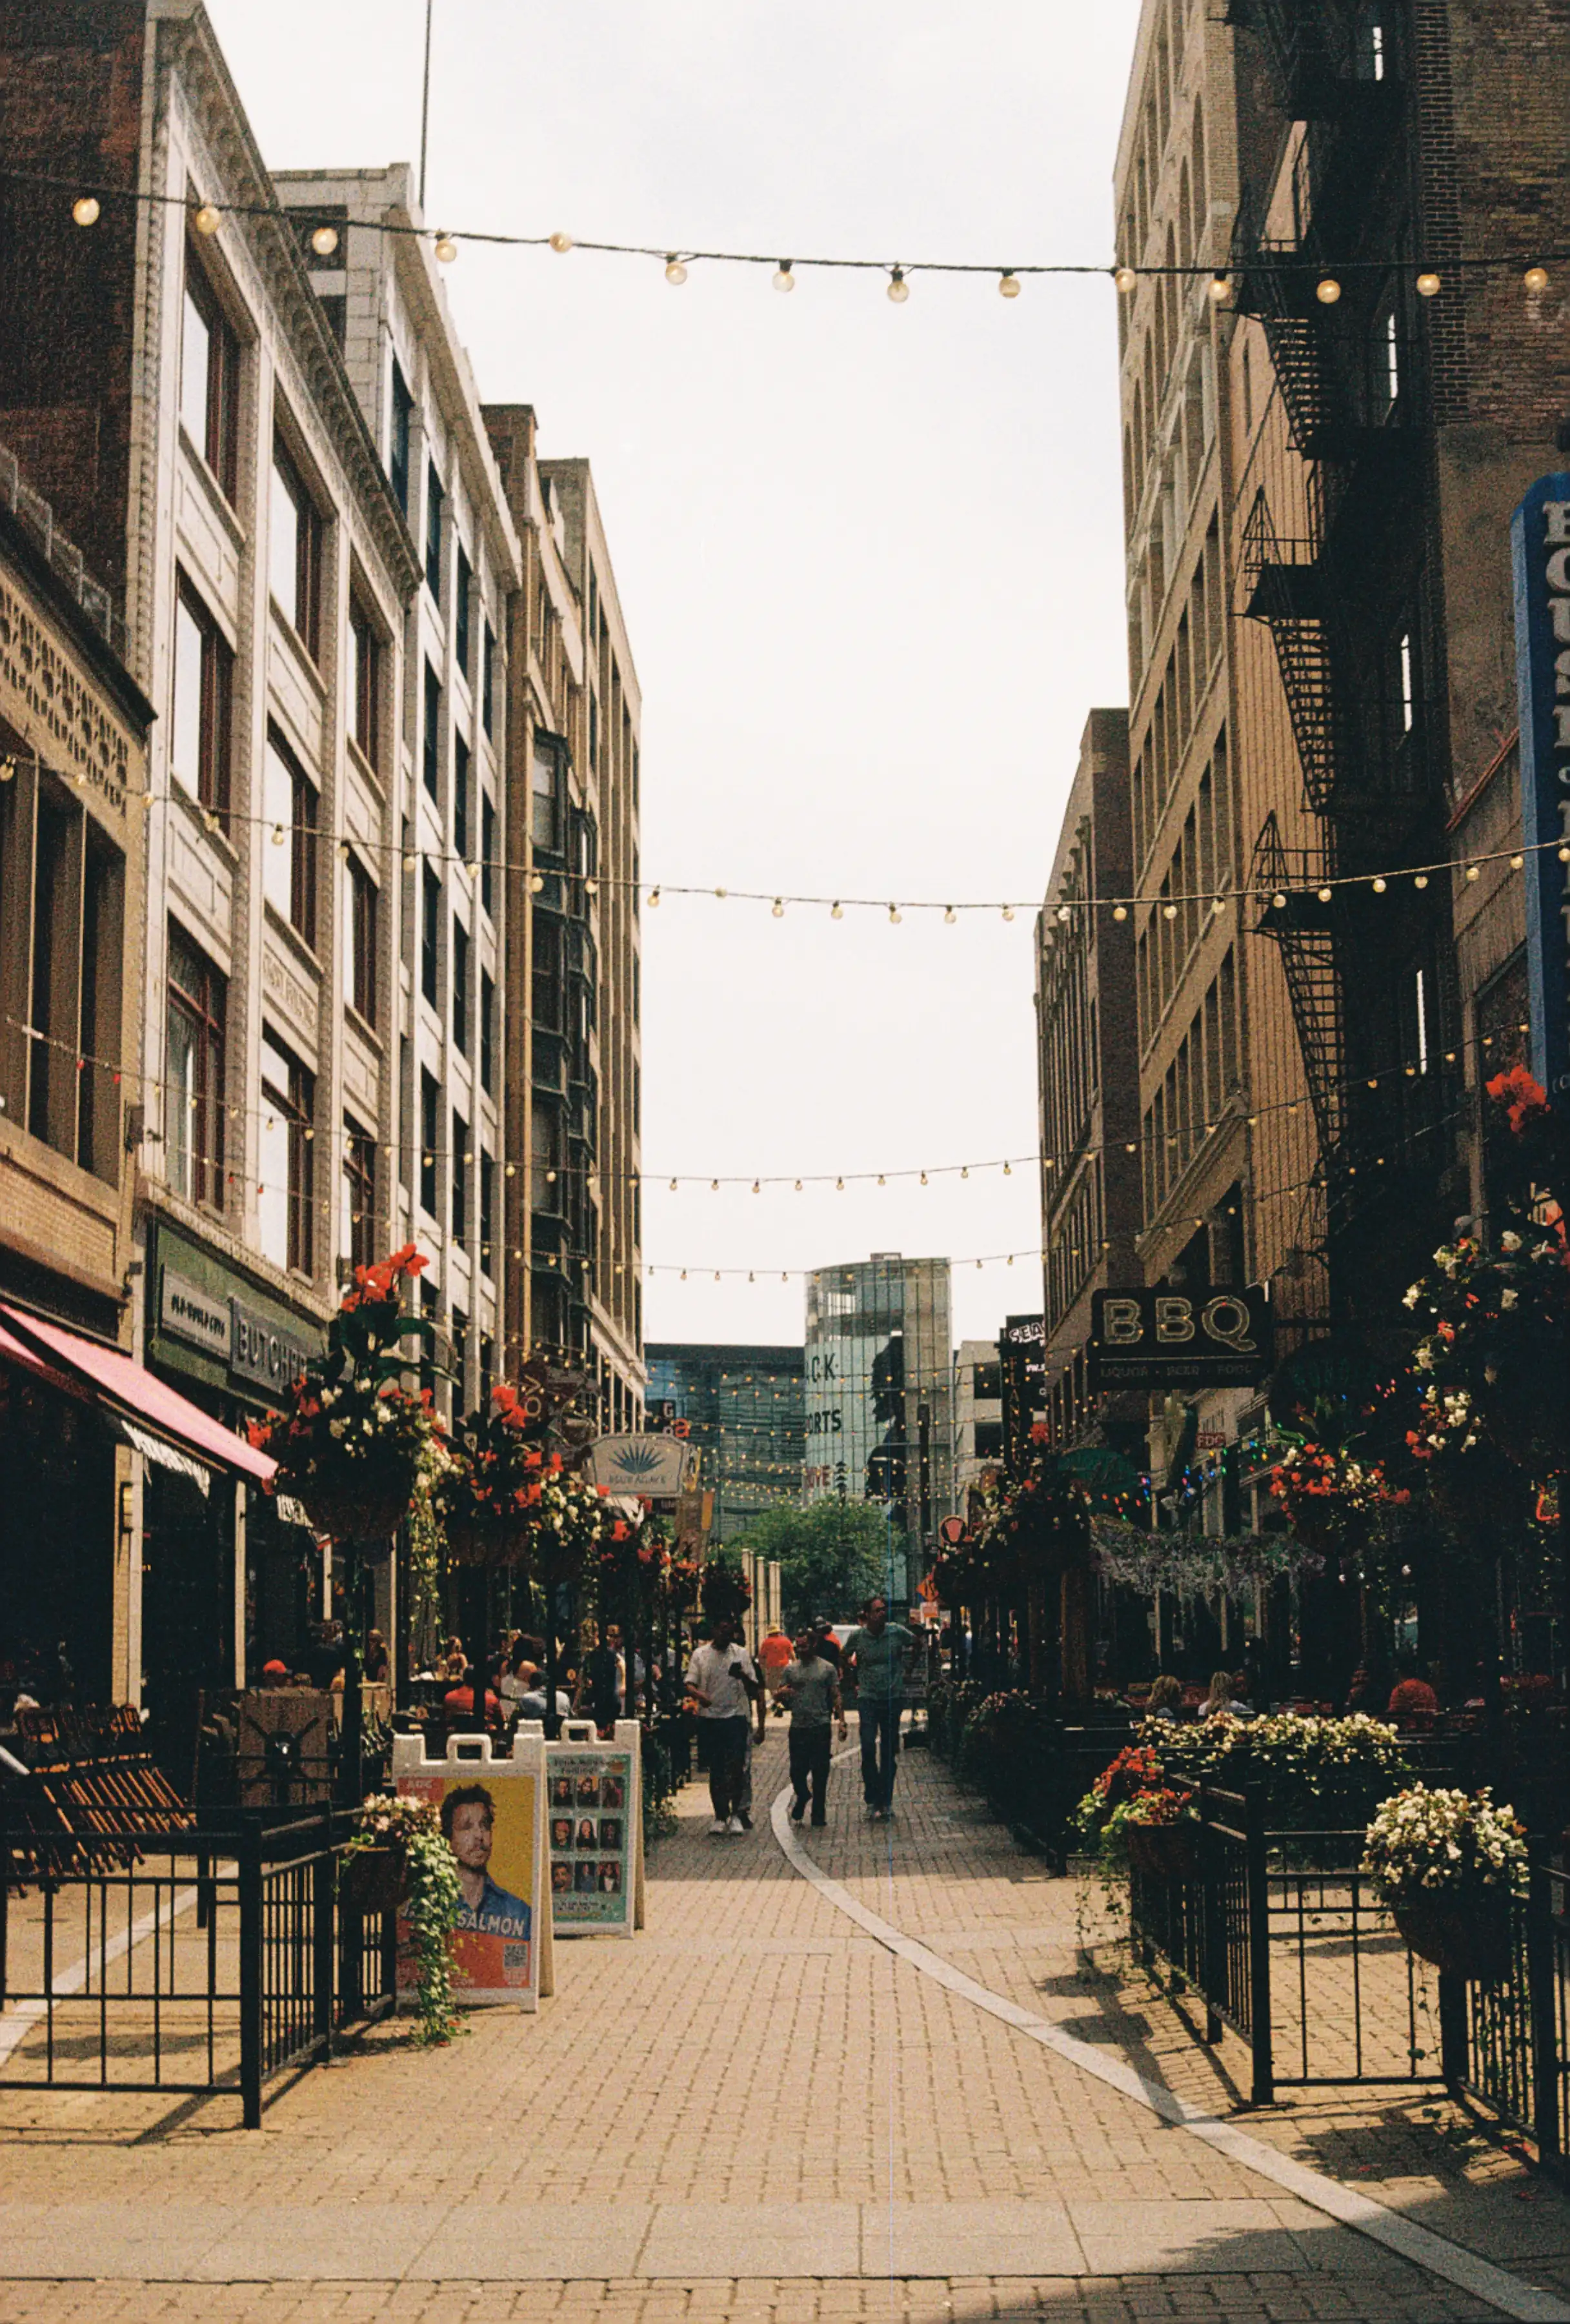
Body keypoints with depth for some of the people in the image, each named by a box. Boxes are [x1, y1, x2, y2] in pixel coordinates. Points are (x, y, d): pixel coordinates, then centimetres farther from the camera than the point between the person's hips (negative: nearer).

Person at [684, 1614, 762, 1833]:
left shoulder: (742, 1655, 8)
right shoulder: (700, 1654, 7)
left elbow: (754, 1689, 5)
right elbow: (689, 1684, 0)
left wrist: (744, 1677, -17)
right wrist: (699, 1694, -23)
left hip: (736, 1717, -1)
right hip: (709, 1717, 1)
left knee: (736, 1767, -9)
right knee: (715, 1770, 5)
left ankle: (735, 1813, 1)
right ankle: (720, 1816, 12)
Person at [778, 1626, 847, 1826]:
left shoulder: (827, 1669, 4)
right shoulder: (790, 1669, 9)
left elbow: (836, 1697, 5)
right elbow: (780, 1696, 12)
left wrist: (842, 1721, -4)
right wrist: (783, 1693, -12)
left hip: (821, 1727, -2)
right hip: (798, 1727, 2)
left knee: (820, 1772, 0)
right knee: (797, 1772, 1)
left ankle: (819, 1814, 9)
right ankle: (802, 1797, 30)